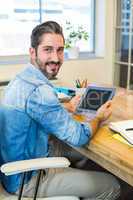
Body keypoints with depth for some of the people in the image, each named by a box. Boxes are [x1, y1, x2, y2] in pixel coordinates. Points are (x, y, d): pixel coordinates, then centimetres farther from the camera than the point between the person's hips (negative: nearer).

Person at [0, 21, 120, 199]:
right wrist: (99, 117, -3)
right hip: (26, 180, -9)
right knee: (111, 185, -3)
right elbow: (78, 137, -22)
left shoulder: (21, 78, 1)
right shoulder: (39, 90, -30)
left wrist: (67, 107, 16)